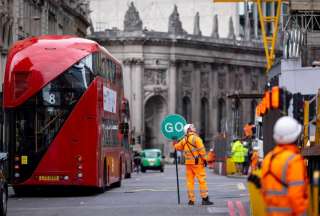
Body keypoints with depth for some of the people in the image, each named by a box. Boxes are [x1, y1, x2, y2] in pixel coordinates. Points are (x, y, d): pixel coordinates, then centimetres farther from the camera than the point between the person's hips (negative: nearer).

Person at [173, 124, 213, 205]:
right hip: (197, 162, -6)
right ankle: (205, 198, -9)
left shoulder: (184, 140, 10)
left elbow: (177, 147, 24)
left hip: (188, 162, 6)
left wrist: (175, 144, 46)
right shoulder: (196, 138, -8)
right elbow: (201, 149, -14)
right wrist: (204, 159, -7)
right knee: (202, 180, -5)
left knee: (190, 181, 9)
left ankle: (191, 200, 8)